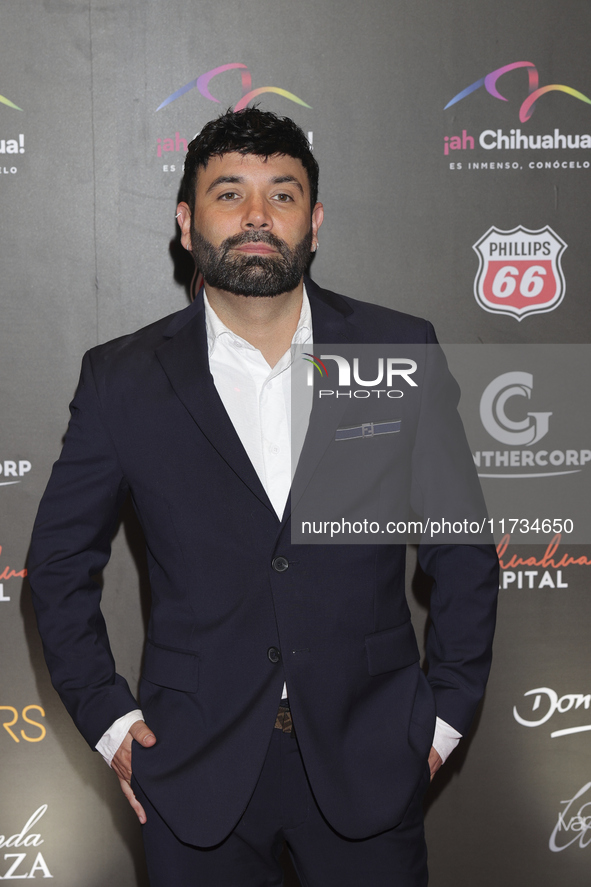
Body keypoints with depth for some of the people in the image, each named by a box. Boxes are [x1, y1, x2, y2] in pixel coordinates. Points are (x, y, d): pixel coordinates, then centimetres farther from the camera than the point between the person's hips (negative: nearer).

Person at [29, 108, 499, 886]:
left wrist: (447, 711, 2)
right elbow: (61, 561, 6)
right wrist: (107, 719, 0)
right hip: (195, 767, 0)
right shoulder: (123, 379, -3)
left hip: (369, 763, 1)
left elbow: (462, 545, 4)